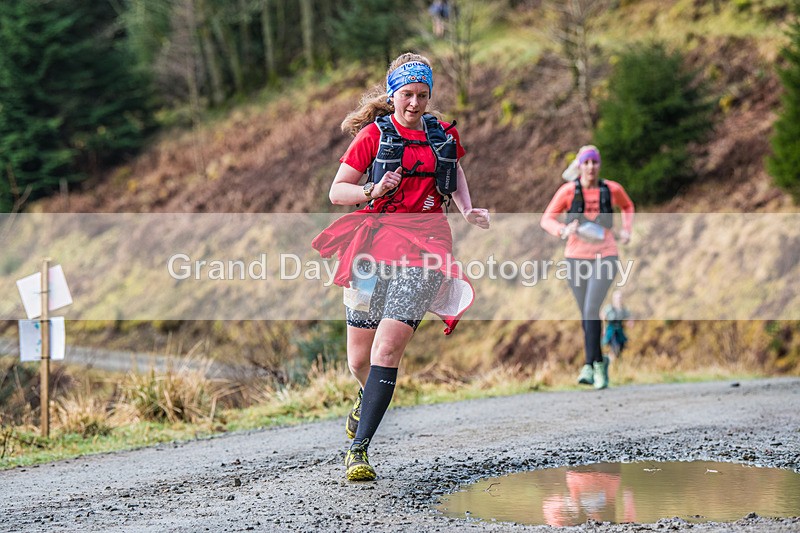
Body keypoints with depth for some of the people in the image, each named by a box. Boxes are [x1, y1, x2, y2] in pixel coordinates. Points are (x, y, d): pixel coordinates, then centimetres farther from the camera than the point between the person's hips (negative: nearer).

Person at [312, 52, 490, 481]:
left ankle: (358, 448, -14)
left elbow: (454, 172, 33)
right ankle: (369, 398, 42)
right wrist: (373, 192, -15)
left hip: (423, 245, 0)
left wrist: (467, 211, 17)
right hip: (375, 242, 0)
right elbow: (336, 191, 3)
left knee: (388, 347, -16)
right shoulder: (374, 135, 3)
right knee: (360, 359, 4)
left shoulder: (442, 135, 12)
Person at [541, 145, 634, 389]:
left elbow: (628, 206, 20)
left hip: (605, 256, -1)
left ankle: (591, 366, -16)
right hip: (576, 257, 1)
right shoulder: (568, 191, -6)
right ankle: (599, 363, 29)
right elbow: (546, 220, -4)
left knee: (591, 309, -19)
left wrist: (626, 230, 4)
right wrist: (564, 230, -24)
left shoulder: (612, 189, -2)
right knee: (586, 315, 11)